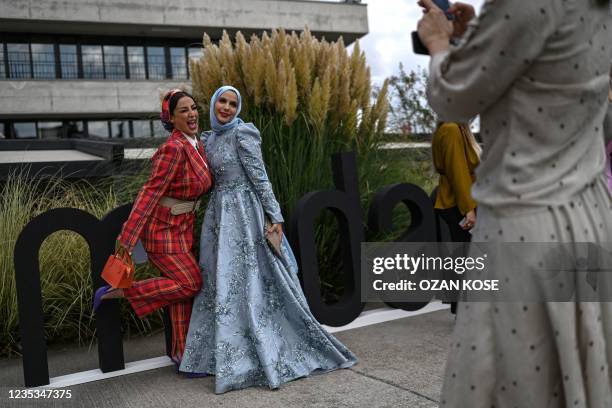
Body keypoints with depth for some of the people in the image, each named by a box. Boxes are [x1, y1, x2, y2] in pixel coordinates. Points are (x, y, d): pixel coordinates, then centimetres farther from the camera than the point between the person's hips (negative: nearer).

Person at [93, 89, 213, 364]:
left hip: (183, 227, 8)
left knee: (182, 289, 11)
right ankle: (115, 292, 5)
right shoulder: (173, 148, -24)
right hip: (163, 229, -8)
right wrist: (127, 240, -27)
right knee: (190, 283, -4)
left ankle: (181, 354, 24)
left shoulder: (197, 145, 3)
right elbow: (150, 193, -26)